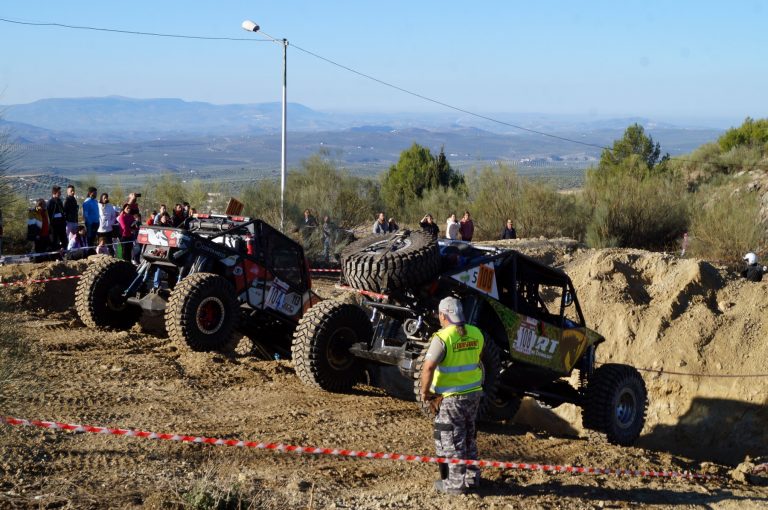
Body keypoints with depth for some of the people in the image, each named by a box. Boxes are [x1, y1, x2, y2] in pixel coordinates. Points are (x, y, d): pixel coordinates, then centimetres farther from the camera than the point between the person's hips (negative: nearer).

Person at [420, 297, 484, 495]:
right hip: (474, 393, 7)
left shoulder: (442, 337, -19)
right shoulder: (476, 334, 2)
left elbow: (428, 367, -25)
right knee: (469, 437, 21)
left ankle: (455, 483, 10)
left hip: (451, 397, -6)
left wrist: (424, 392, -13)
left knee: (451, 441, 5)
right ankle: (472, 477, 29)